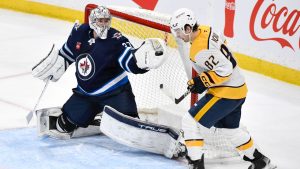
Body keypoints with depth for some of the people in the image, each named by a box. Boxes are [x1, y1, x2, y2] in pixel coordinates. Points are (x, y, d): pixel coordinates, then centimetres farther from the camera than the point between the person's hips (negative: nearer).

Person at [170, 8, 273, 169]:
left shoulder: (200, 49, -27)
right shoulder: (205, 30, 1)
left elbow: (224, 70, -28)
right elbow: (222, 43, 20)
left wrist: (202, 82, -18)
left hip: (227, 92, -10)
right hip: (238, 88, 10)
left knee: (191, 121, -8)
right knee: (228, 128, 27)